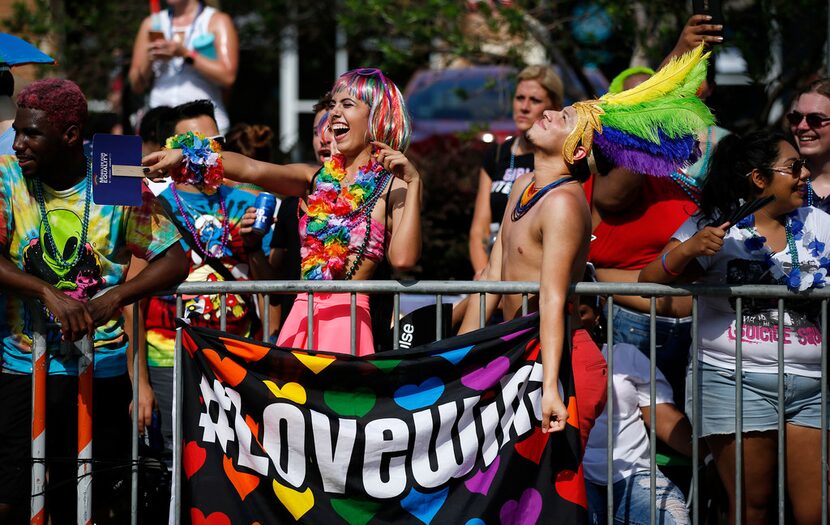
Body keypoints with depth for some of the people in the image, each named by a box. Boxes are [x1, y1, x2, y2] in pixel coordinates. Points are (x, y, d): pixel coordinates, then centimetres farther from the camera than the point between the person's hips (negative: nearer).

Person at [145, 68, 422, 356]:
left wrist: (413, 183, -15)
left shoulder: (391, 186, 1)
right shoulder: (318, 178, 15)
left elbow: (403, 257, -15)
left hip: (346, 320, -5)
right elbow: (250, 169, 2)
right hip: (300, 318, 5)